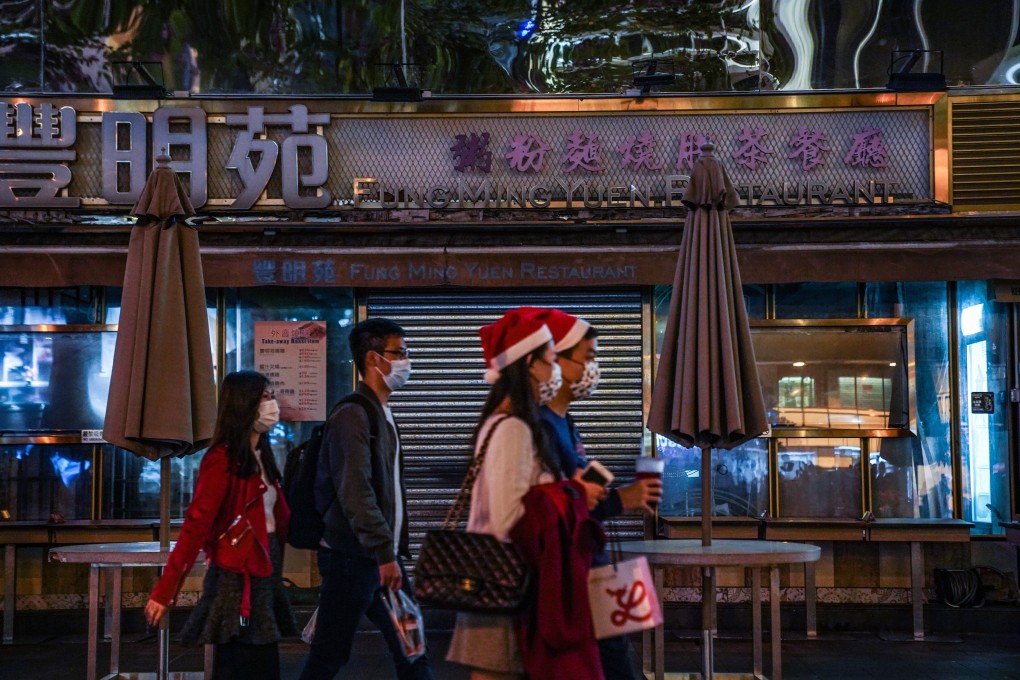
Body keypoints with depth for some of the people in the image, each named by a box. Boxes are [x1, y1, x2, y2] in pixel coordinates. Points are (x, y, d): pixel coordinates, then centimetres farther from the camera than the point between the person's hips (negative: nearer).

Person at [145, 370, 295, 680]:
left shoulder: (260, 456, 14)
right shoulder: (223, 459, -14)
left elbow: (276, 517, 11)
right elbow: (196, 525, -19)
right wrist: (164, 591, -22)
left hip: (264, 575, 9)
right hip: (236, 579, -9)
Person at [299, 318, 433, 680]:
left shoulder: (383, 415, 16)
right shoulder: (353, 415, -14)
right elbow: (355, 492, -22)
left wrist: (396, 550, 14)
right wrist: (385, 553, -25)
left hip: (383, 556, 9)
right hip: (353, 556, -9)